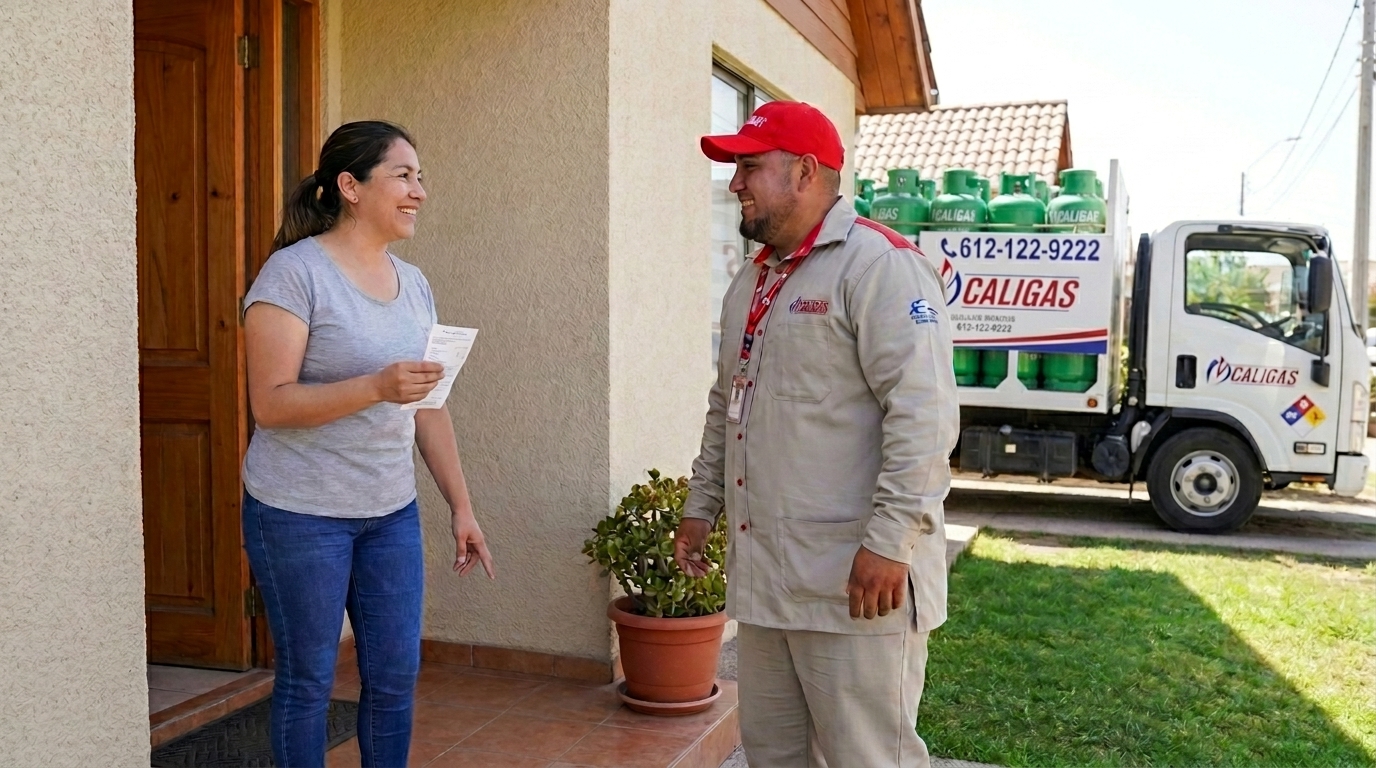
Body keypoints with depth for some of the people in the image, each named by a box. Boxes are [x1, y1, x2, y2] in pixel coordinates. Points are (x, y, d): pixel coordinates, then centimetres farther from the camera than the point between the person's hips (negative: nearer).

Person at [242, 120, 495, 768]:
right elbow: (270, 403, -17)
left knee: (396, 676, 11)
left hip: (391, 513, 6)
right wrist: (377, 386, -29)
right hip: (300, 513, -6)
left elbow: (430, 407, 11)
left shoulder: (412, 283, 8)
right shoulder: (294, 272, -11)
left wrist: (461, 506, 9)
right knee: (307, 681, 8)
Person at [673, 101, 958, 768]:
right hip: (762, 572, 9)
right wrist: (700, 505, 22)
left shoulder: (877, 264, -12)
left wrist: (890, 541, -23)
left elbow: (923, 412, -20)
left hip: (853, 582, -8)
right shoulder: (751, 280, 18)